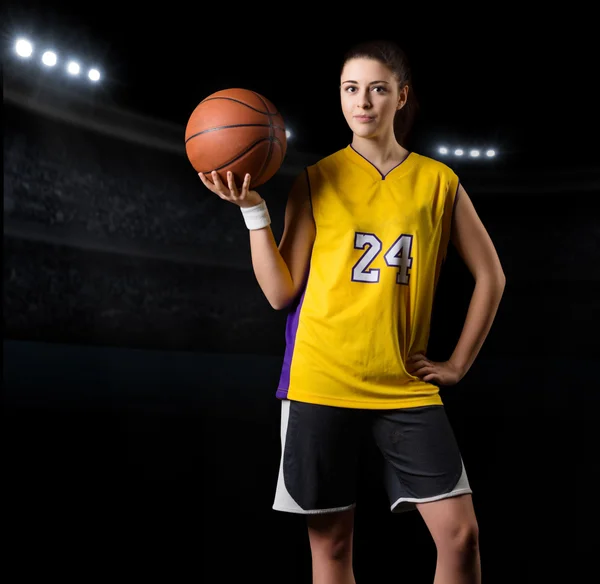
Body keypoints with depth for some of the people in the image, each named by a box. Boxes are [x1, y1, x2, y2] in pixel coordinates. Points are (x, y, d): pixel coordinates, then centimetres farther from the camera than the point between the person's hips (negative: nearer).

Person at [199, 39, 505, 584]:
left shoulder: (438, 181, 4)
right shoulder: (316, 181, 2)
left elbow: (490, 276, 11)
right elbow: (281, 293, -1)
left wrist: (459, 363, 5)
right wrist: (253, 210, -10)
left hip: (406, 387, 1)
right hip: (321, 384, -1)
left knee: (460, 532, -4)